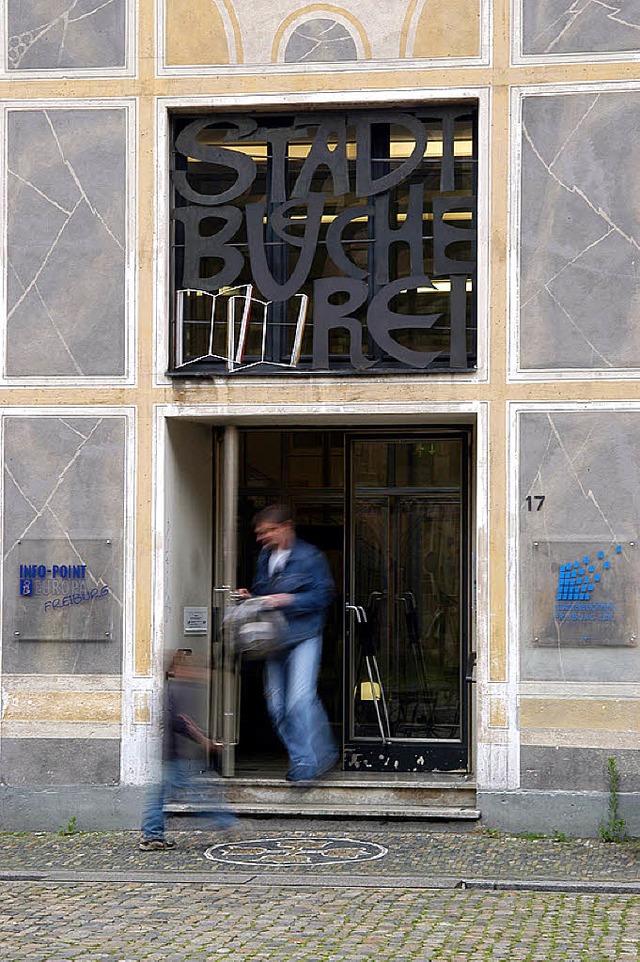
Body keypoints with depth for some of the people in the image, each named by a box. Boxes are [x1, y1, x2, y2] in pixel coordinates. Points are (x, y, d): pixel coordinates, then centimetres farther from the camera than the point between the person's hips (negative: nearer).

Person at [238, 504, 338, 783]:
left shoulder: (310, 557, -5)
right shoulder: (264, 558, 16)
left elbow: (323, 595, -10)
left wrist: (288, 600, -19)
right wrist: (250, 597, 6)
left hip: (304, 637, -7)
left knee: (300, 699, -18)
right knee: (277, 705, 5)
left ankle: (308, 761, -11)